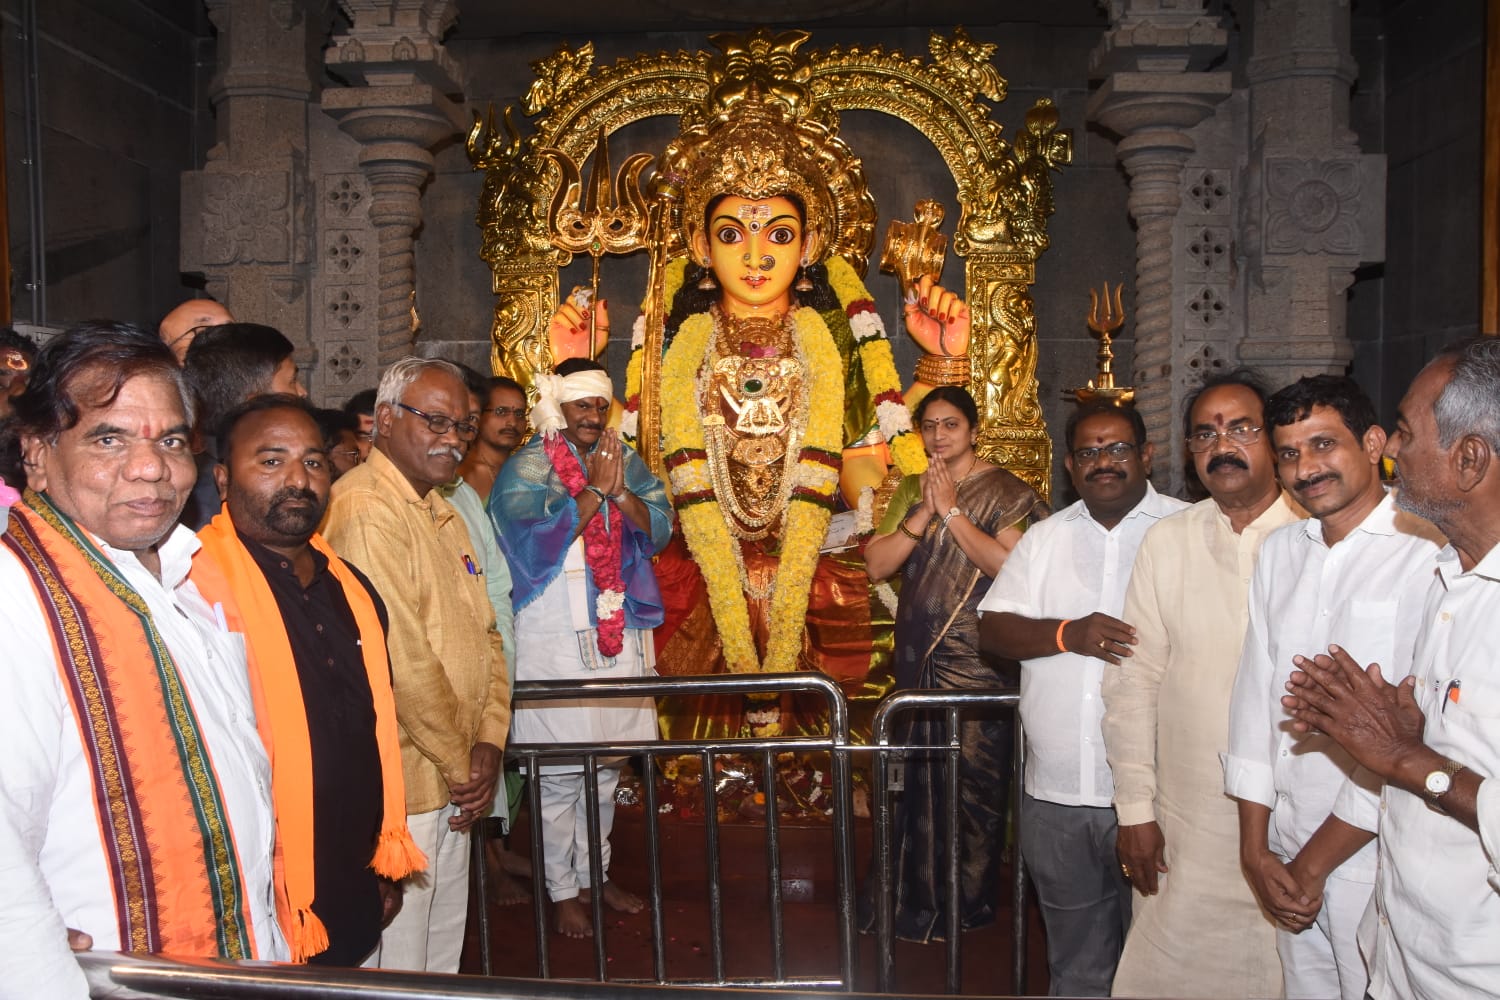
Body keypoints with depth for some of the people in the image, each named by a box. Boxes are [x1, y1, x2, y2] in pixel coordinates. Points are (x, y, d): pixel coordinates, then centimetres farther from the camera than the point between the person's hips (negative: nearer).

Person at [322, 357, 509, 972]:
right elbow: (401, 661, -22)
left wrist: (488, 743, 0)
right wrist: (461, 765, -12)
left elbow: (484, 631, 13)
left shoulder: (441, 511, 14)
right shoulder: (363, 510, -18)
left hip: (454, 783, 9)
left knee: (442, 956, 20)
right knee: (395, 968, 4)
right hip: (400, 784, -9)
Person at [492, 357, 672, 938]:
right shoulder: (526, 469, -5)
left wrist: (622, 492, -14)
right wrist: (595, 490, -17)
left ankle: (596, 871, 30)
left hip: (619, 634, 5)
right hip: (555, 642, -5)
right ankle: (562, 891, 13)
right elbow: (537, 540, -18)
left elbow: (658, 528, 2)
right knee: (560, 772, -1)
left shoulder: (624, 460, 10)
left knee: (607, 764, 15)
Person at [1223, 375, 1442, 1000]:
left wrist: (1318, 859, -11)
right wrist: (1255, 849, 3)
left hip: (1377, 856, -5)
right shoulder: (1280, 551, 9)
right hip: (1290, 858, 5)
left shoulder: (1433, 555, -12)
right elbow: (1255, 695, 7)